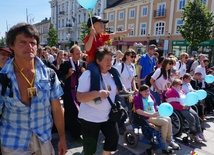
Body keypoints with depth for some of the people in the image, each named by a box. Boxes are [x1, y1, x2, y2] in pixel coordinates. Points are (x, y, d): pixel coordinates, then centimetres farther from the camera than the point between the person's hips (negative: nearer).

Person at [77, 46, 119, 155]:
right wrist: (98, 93, -37)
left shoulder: (112, 74, 3)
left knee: (113, 138, 15)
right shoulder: (88, 74, -19)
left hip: (108, 116, 6)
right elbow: (79, 97, -24)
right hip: (90, 118, -6)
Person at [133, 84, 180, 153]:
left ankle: (169, 140, 1)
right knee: (165, 122, -20)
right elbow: (138, 111, -22)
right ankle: (163, 142, -3)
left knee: (168, 119, -12)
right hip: (146, 118, -7)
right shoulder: (137, 98, -11)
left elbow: (155, 106, 20)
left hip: (155, 115, 7)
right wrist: (151, 115, -28)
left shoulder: (150, 96, 11)